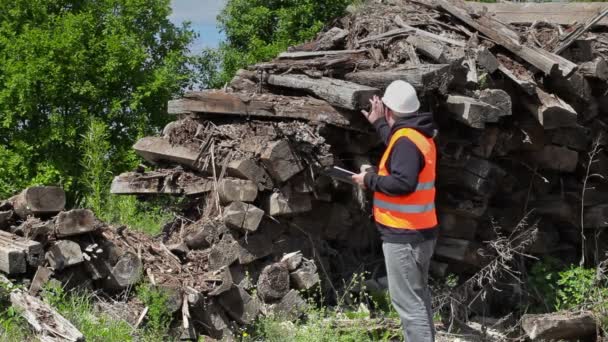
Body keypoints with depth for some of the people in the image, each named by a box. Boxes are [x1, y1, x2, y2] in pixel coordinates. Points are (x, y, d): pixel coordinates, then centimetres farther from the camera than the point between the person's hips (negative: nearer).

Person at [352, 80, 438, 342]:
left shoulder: (406, 140, -20)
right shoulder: (419, 135, 10)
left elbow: (403, 183, -29)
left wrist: (370, 179, -17)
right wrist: (379, 124, 36)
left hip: (404, 234, -10)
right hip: (420, 231, 10)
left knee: (407, 300, -9)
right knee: (418, 296, 18)